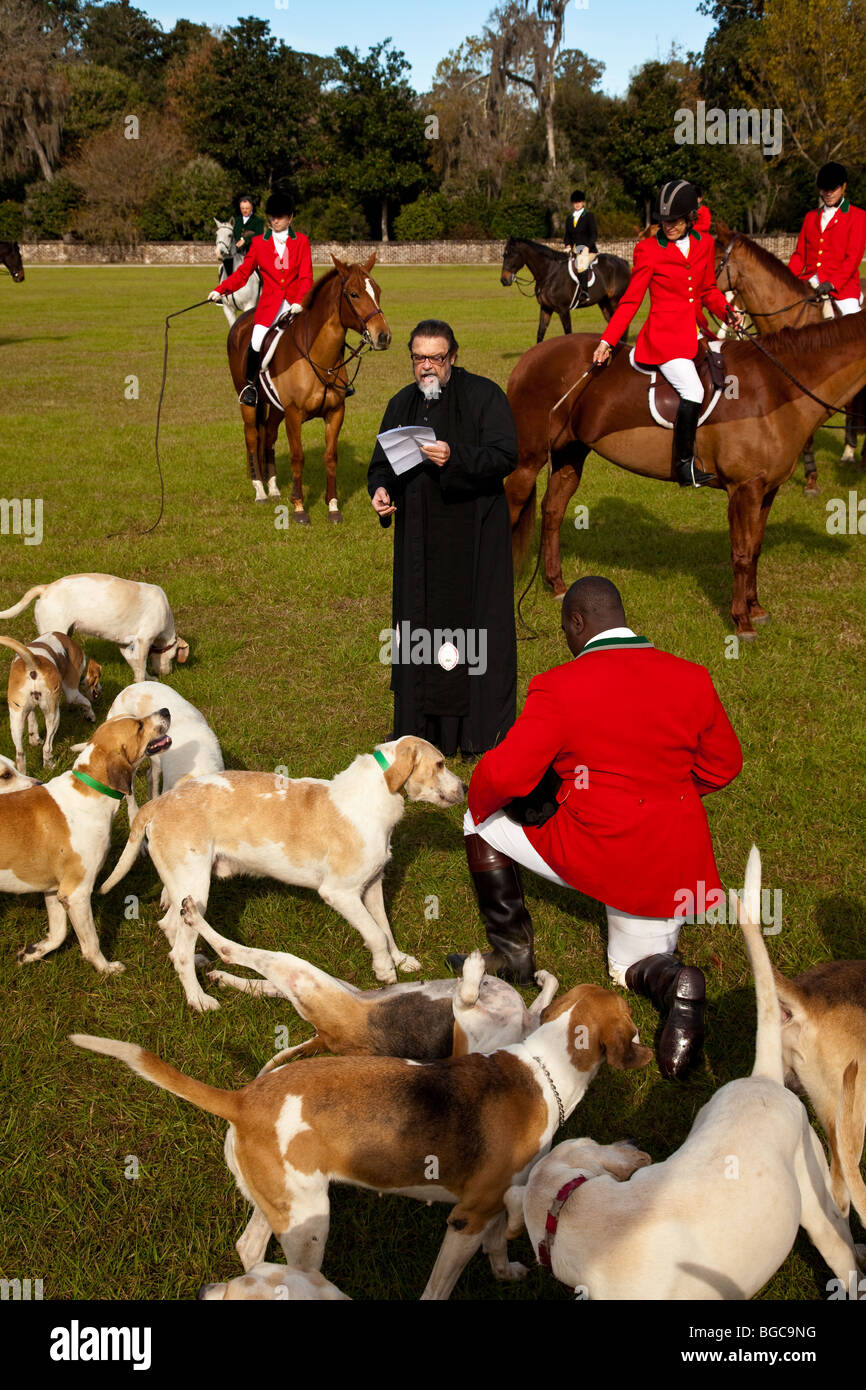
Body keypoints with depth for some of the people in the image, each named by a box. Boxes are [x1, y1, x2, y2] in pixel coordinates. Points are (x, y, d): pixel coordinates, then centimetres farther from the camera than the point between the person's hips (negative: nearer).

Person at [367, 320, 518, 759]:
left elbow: (505, 455, -14)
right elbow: (382, 462, 19)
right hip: (418, 537, 5)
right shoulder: (402, 403, 13)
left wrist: (455, 457, -30)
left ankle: (481, 730, 6)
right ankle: (420, 726, 21)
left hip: (473, 536, -5)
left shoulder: (484, 396, -4)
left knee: (473, 622, -4)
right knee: (417, 623, 9)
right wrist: (380, 489, -4)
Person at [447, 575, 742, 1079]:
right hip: (675, 862, 5)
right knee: (634, 967, 28)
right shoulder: (692, 679, -1)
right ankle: (674, 983, -8)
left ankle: (513, 954, 23)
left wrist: (478, 801, 8)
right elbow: (722, 764, 11)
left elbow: (503, 775, -15)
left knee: (482, 824, 19)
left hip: (590, 854, -4)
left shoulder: (559, 687, -14)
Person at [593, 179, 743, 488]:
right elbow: (630, 301, -3)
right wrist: (607, 340, -11)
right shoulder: (648, 250, -4)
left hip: (695, 333, 7)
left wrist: (728, 311, -2)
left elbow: (709, 291, 18)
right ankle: (684, 468, -12)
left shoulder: (705, 243, 10)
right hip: (664, 335, -6)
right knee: (693, 393, -24)